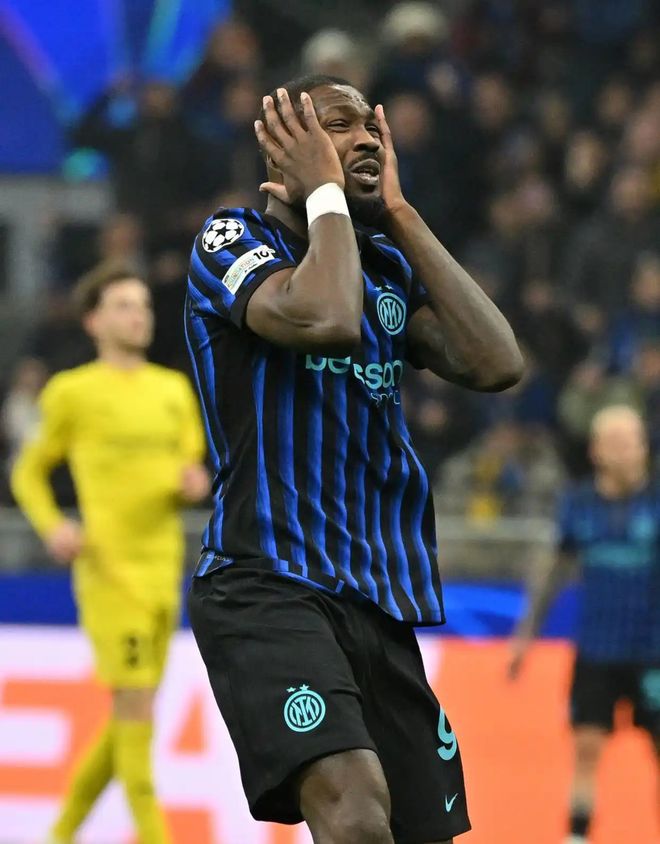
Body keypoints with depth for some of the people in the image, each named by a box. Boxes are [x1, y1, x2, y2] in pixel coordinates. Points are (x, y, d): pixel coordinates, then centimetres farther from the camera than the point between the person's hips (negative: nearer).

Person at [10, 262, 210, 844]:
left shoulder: (174, 389, 15)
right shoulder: (74, 392, -1)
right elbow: (28, 473, 7)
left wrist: (195, 482, -1)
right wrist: (53, 527, -11)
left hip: (165, 568, 6)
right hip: (109, 567, -6)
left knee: (131, 712, 9)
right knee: (135, 700, -12)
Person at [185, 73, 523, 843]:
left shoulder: (389, 263, 17)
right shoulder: (232, 240, -2)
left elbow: (496, 364, -1)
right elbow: (326, 317, -24)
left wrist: (399, 214, 3)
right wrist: (324, 192, -7)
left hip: (381, 595, 7)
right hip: (269, 584, -7)